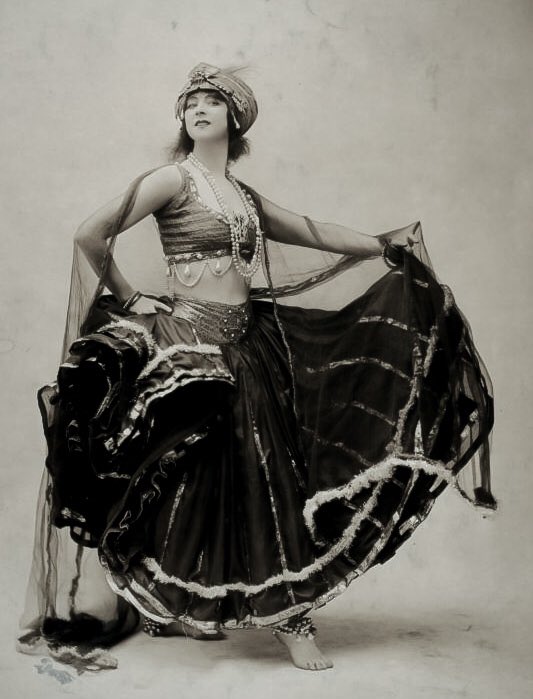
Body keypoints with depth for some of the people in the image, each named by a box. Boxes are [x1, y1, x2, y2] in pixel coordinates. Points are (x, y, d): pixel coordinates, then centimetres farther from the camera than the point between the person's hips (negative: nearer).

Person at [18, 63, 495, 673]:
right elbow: (90, 235, -11)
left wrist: (384, 245, 15)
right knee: (190, 484, -4)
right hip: (189, 344, -6)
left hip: (249, 343, 6)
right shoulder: (174, 179, -4)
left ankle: (288, 618, 15)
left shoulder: (243, 195, 16)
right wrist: (130, 298, -5)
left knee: (268, 477, 5)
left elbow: (314, 232, 22)